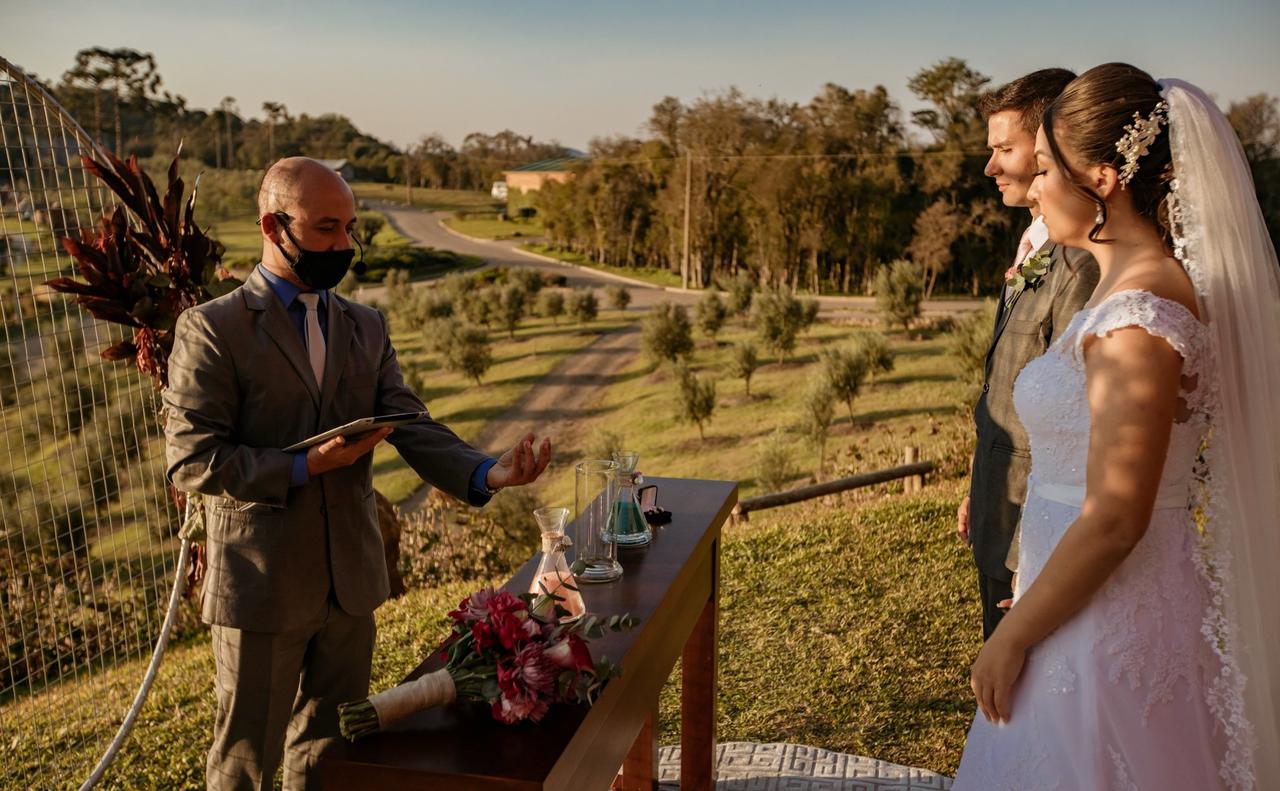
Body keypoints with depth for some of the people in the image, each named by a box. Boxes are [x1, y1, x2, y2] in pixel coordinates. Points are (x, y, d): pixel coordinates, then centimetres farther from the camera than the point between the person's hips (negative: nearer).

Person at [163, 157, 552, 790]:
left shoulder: (366, 327, 7)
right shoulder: (213, 329, -9)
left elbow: (413, 428, -2)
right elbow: (190, 459, -13)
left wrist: (487, 473, -20)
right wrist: (303, 468, -22)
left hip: (352, 581, 5)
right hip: (261, 588, -4)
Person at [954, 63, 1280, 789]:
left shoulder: (1138, 315, -23)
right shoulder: (1157, 286, 7)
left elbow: (1113, 521, -24)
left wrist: (1011, 637, -14)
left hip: (1110, 632, -9)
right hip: (1108, 612, 9)